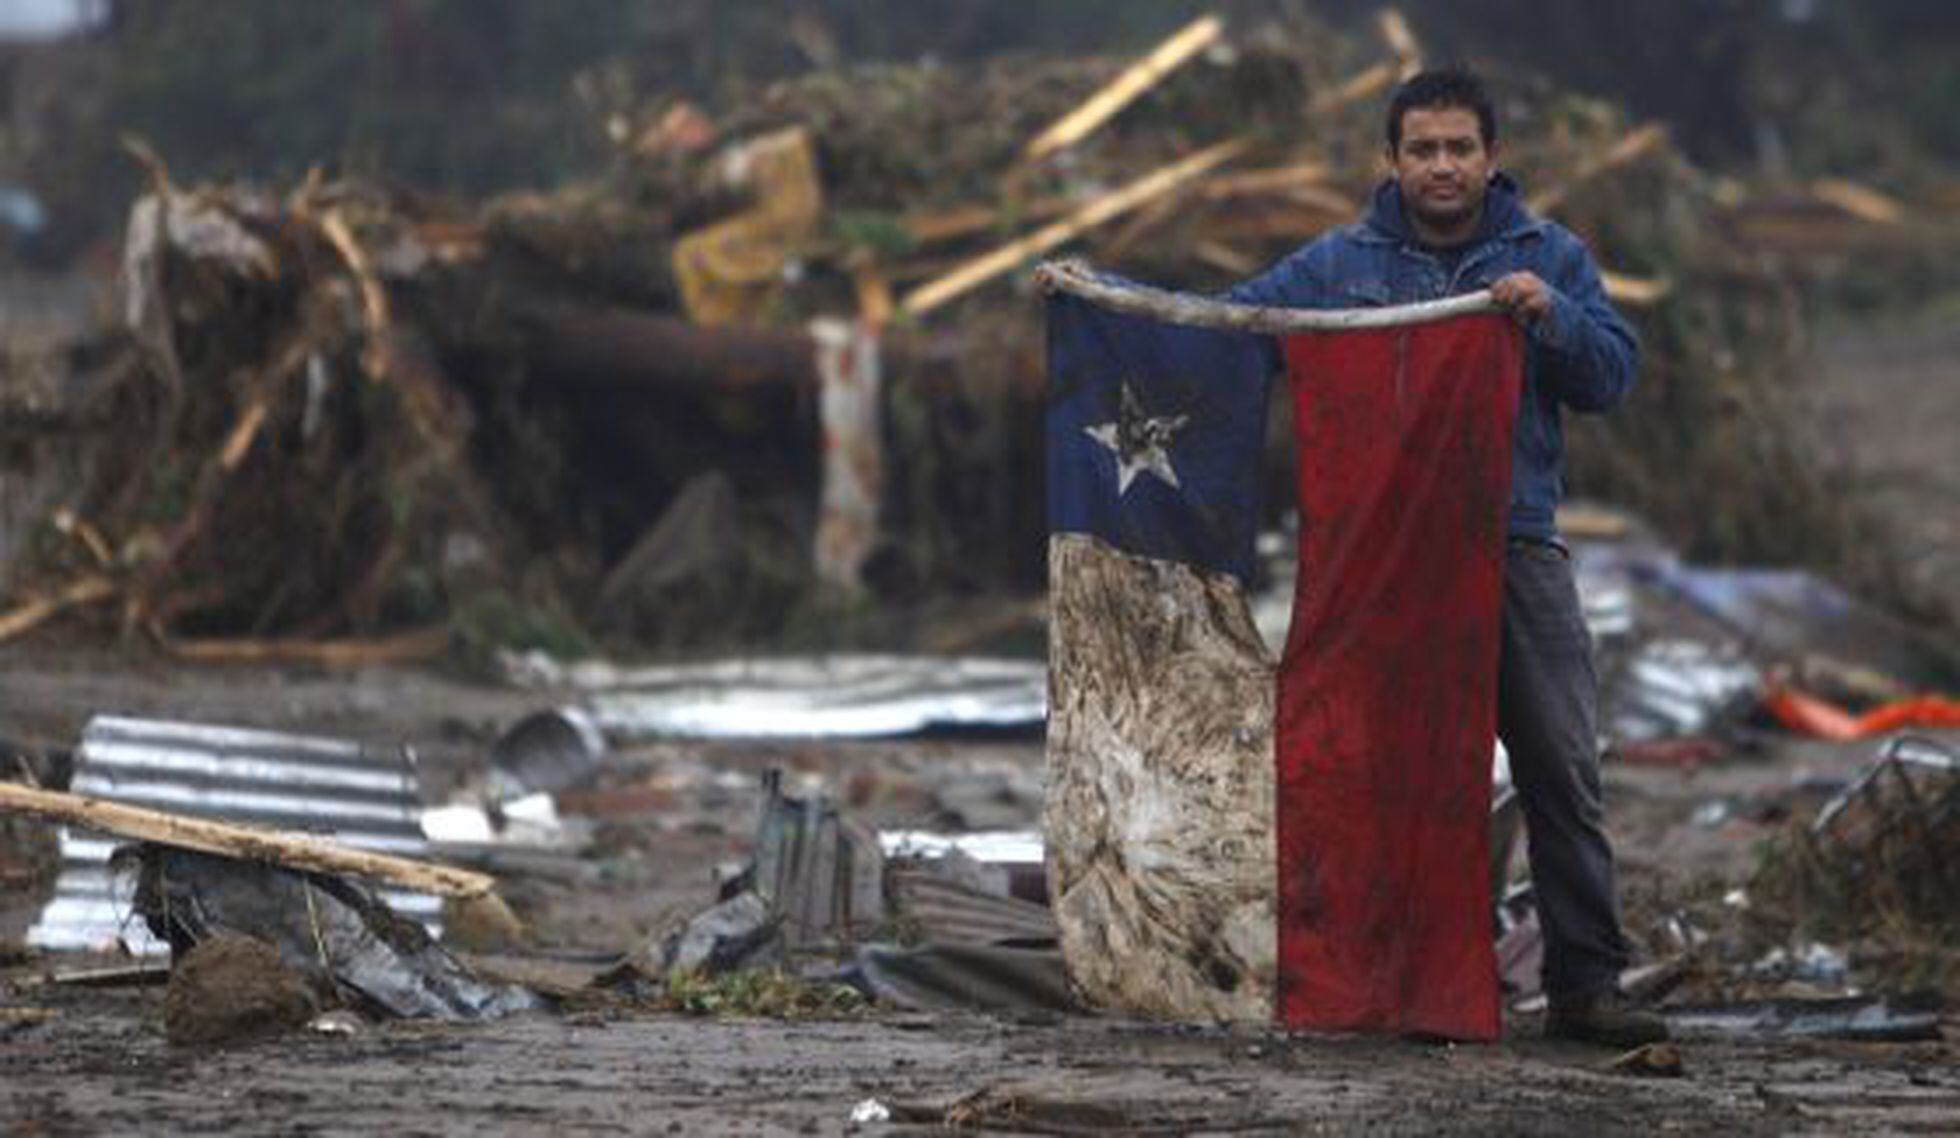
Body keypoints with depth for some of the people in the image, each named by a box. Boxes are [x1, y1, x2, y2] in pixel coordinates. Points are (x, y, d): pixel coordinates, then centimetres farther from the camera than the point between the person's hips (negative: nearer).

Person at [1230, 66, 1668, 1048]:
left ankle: (1585, 982, -1)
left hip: (1518, 550, 0)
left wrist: (1551, 315, -16)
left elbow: (1611, 375, 2)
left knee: (1562, 769, -4)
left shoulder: (1549, 258, 9)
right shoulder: (1342, 265, 9)